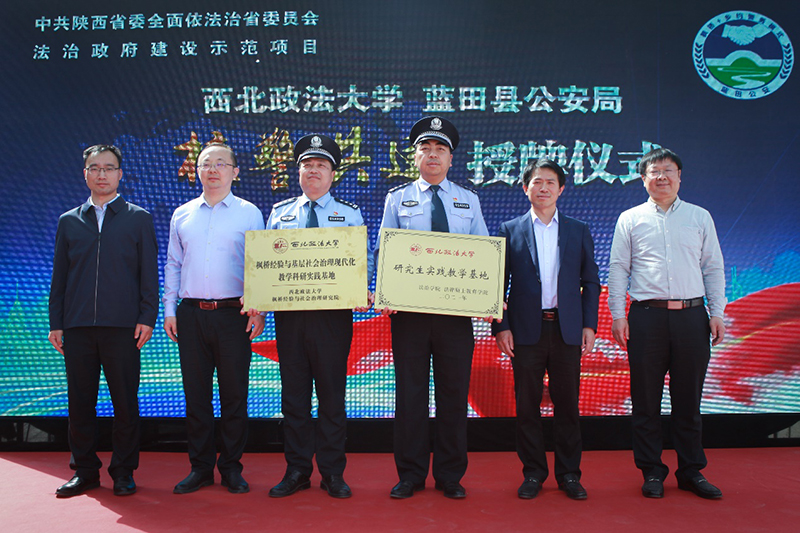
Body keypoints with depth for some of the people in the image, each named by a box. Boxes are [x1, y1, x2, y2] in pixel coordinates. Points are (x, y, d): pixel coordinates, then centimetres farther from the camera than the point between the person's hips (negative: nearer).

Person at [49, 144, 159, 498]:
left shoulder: (139, 218, 8)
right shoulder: (68, 221, 15)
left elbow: (149, 273, 3)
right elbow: (59, 276, 14)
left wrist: (147, 318, -6)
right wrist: (55, 323, 7)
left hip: (122, 326, -2)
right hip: (77, 326, 3)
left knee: (125, 402, 2)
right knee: (80, 401, 7)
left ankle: (123, 472, 14)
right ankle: (85, 471, 19)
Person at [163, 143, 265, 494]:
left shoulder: (249, 213, 4)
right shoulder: (182, 215, 13)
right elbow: (173, 264, 15)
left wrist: (259, 310, -6)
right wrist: (169, 310, 7)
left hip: (233, 313, -2)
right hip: (191, 314, 3)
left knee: (234, 393, 2)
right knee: (195, 393, 6)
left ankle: (231, 468, 14)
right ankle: (200, 468, 17)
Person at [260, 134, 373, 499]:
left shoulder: (350, 214, 11)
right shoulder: (279, 213, 15)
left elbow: (363, 261, 4)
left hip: (333, 314, -1)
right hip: (289, 314, 2)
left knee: (332, 394, 3)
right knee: (293, 393, 6)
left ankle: (333, 473, 13)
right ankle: (296, 471, 17)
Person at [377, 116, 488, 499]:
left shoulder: (469, 200, 13)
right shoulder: (397, 199, 10)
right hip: (408, 308, -1)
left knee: (454, 392, 5)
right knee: (410, 391, 3)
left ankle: (450, 476, 18)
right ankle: (410, 474, 16)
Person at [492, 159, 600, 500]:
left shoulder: (579, 231, 10)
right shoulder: (510, 231, 6)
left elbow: (590, 282, 10)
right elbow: (498, 283, 4)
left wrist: (589, 325, 1)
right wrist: (501, 326, -4)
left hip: (566, 329, 1)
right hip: (526, 330, -1)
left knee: (567, 405, 6)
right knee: (527, 405, 4)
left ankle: (569, 474, 18)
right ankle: (533, 473, 17)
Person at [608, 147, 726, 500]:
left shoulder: (700, 217, 13)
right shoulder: (630, 219, 8)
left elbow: (713, 268, 12)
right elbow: (617, 269, 6)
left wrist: (717, 313, 4)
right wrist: (617, 315, -3)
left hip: (692, 316, 1)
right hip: (646, 316, -1)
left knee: (688, 398, 6)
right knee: (646, 399, 3)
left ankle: (691, 471, 18)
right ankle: (652, 472, 14)